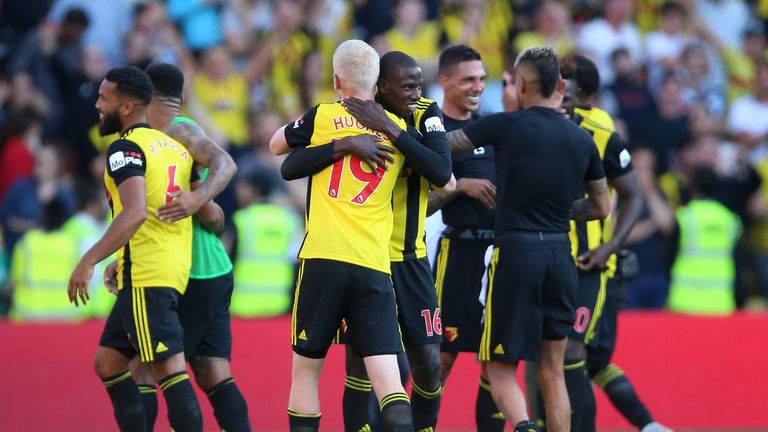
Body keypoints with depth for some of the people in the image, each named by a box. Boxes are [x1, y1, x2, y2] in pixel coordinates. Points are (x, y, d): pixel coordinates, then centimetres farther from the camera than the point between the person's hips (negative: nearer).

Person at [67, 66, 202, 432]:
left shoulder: (125, 148, -9)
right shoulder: (175, 147, 17)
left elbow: (135, 213, -24)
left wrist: (89, 261, -26)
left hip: (145, 275, -9)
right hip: (174, 267, 9)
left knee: (168, 369, -12)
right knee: (107, 362, 16)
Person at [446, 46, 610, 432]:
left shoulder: (507, 126, -7)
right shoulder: (582, 140, 6)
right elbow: (601, 208, 18)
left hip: (515, 253, -4)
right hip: (561, 256, 4)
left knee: (501, 367, 2)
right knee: (552, 372, 11)